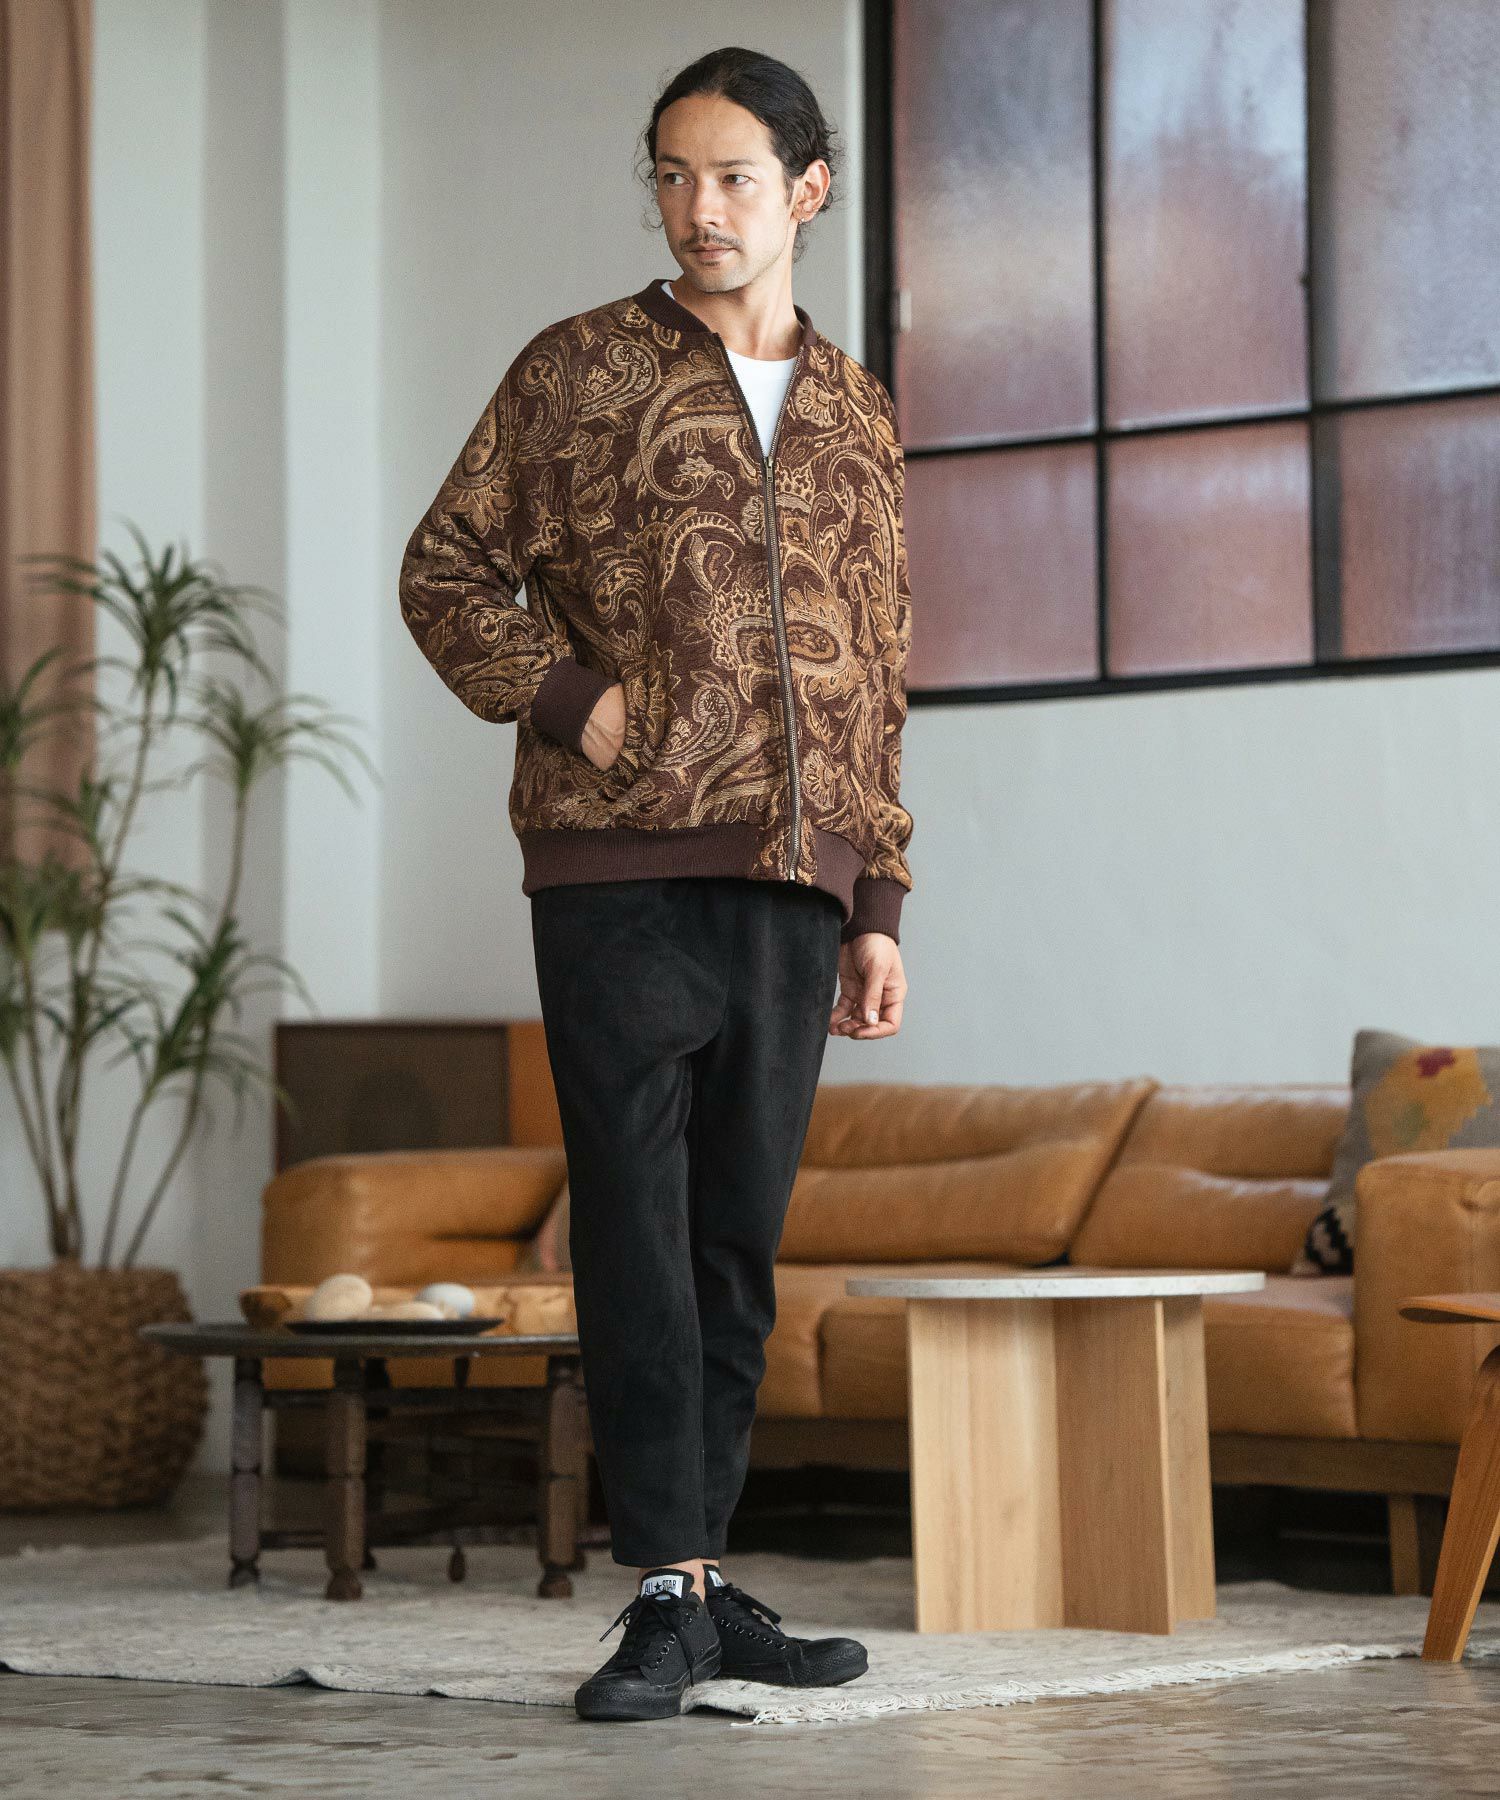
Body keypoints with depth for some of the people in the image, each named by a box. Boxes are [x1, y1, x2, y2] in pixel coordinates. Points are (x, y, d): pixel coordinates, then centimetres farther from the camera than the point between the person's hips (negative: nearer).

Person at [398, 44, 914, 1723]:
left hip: (791, 888, 4)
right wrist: (572, 702, -10)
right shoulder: (577, 373, 4)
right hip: (620, 874, -4)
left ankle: (702, 1582, 14)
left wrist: (878, 912, 14)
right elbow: (445, 573, 5)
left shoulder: (855, 418, 16)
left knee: (739, 1240, 7)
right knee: (638, 1226, -7)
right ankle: (666, 1597, -6)